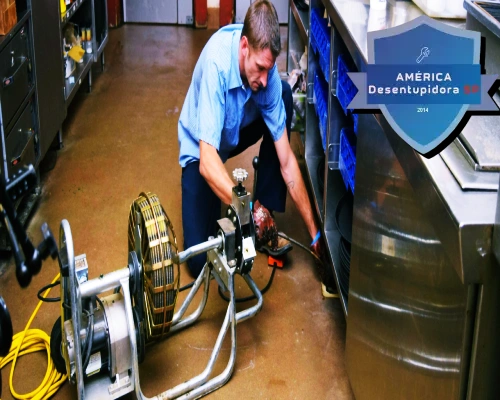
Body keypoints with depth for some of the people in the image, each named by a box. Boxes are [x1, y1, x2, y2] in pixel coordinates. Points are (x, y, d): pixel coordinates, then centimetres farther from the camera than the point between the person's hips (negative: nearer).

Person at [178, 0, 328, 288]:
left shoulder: (267, 70, -24)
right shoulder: (217, 62, -38)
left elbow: (286, 161, -22)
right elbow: (207, 162, -42)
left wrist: (314, 231, -22)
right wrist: (249, 207, -55)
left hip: (237, 131, 5)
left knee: (285, 95, -24)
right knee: (200, 261, -17)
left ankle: (266, 218, -14)